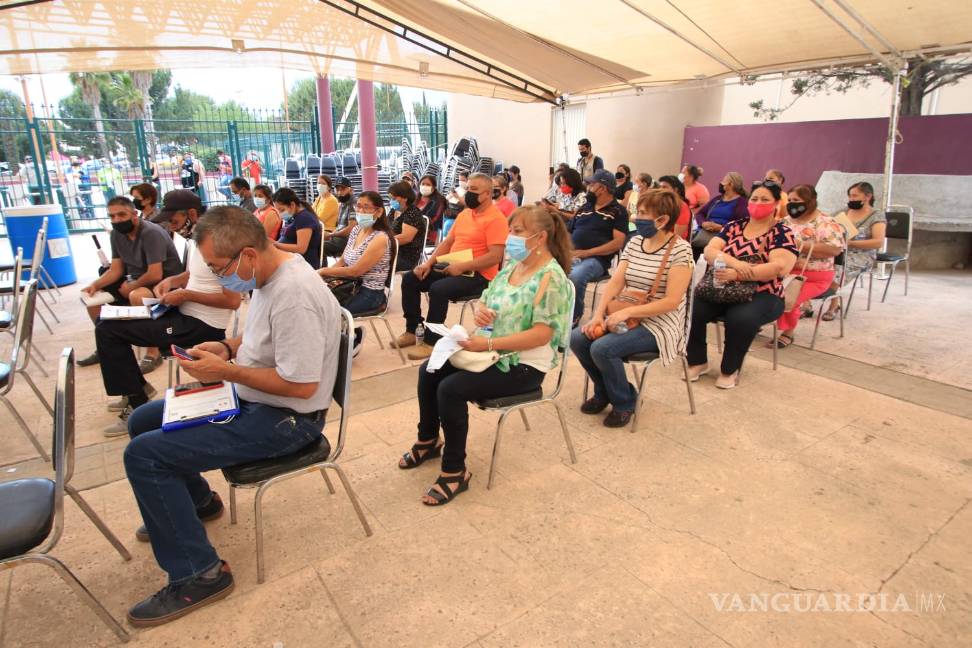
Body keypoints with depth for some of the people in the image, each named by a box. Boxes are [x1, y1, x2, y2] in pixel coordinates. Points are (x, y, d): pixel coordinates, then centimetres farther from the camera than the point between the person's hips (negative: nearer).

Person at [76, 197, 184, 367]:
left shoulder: (151, 233, -22)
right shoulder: (117, 234, 2)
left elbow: (155, 275, -26)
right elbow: (116, 270, 6)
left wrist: (130, 287, -12)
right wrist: (95, 284, -11)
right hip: (137, 282, 9)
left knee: (136, 296, -38)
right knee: (92, 295, 5)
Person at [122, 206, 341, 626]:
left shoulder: (293, 293, -30)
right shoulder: (269, 275, 2)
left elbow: (301, 385, -30)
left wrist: (226, 371, -21)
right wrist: (226, 347, 1)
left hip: (285, 418, -10)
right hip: (250, 398, 10)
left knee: (143, 454, -17)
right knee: (143, 421, 19)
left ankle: (199, 575, -4)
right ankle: (198, 501, 40)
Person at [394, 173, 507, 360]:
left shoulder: (496, 219, -13)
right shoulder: (464, 214, 14)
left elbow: (495, 256, -21)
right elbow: (447, 242, 17)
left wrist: (461, 266, -24)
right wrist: (429, 263, 1)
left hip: (477, 275, -9)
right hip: (452, 267, 9)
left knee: (438, 289, -32)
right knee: (410, 279, -1)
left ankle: (431, 342, -17)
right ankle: (411, 331, 8)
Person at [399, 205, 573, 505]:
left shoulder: (551, 277, -19)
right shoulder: (512, 266, 7)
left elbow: (542, 334, -25)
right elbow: (485, 301, 15)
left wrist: (489, 343, -28)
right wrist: (480, 311, -11)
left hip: (524, 365, -9)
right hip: (492, 351, 9)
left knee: (450, 389, -22)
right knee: (429, 371, 2)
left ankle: (455, 472, -5)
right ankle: (427, 441, 23)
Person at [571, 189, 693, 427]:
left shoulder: (680, 249, -14)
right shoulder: (635, 242, 6)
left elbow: (672, 301, -20)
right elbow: (615, 282, 1)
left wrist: (626, 312, -25)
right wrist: (598, 315, -14)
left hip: (659, 324, -7)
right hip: (625, 315, 7)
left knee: (602, 348, -27)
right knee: (577, 338, -12)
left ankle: (624, 401, 1)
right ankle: (605, 391, 13)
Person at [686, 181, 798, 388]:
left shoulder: (782, 234, -2)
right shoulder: (733, 226, 10)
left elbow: (778, 267, -18)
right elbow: (709, 251, -2)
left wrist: (736, 274, -29)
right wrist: (734, 262, -24)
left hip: (762, 295, -3)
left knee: (740, 318, -35)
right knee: (690, 309, -23)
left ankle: (730, 370, -10)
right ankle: (698, 362, -1)